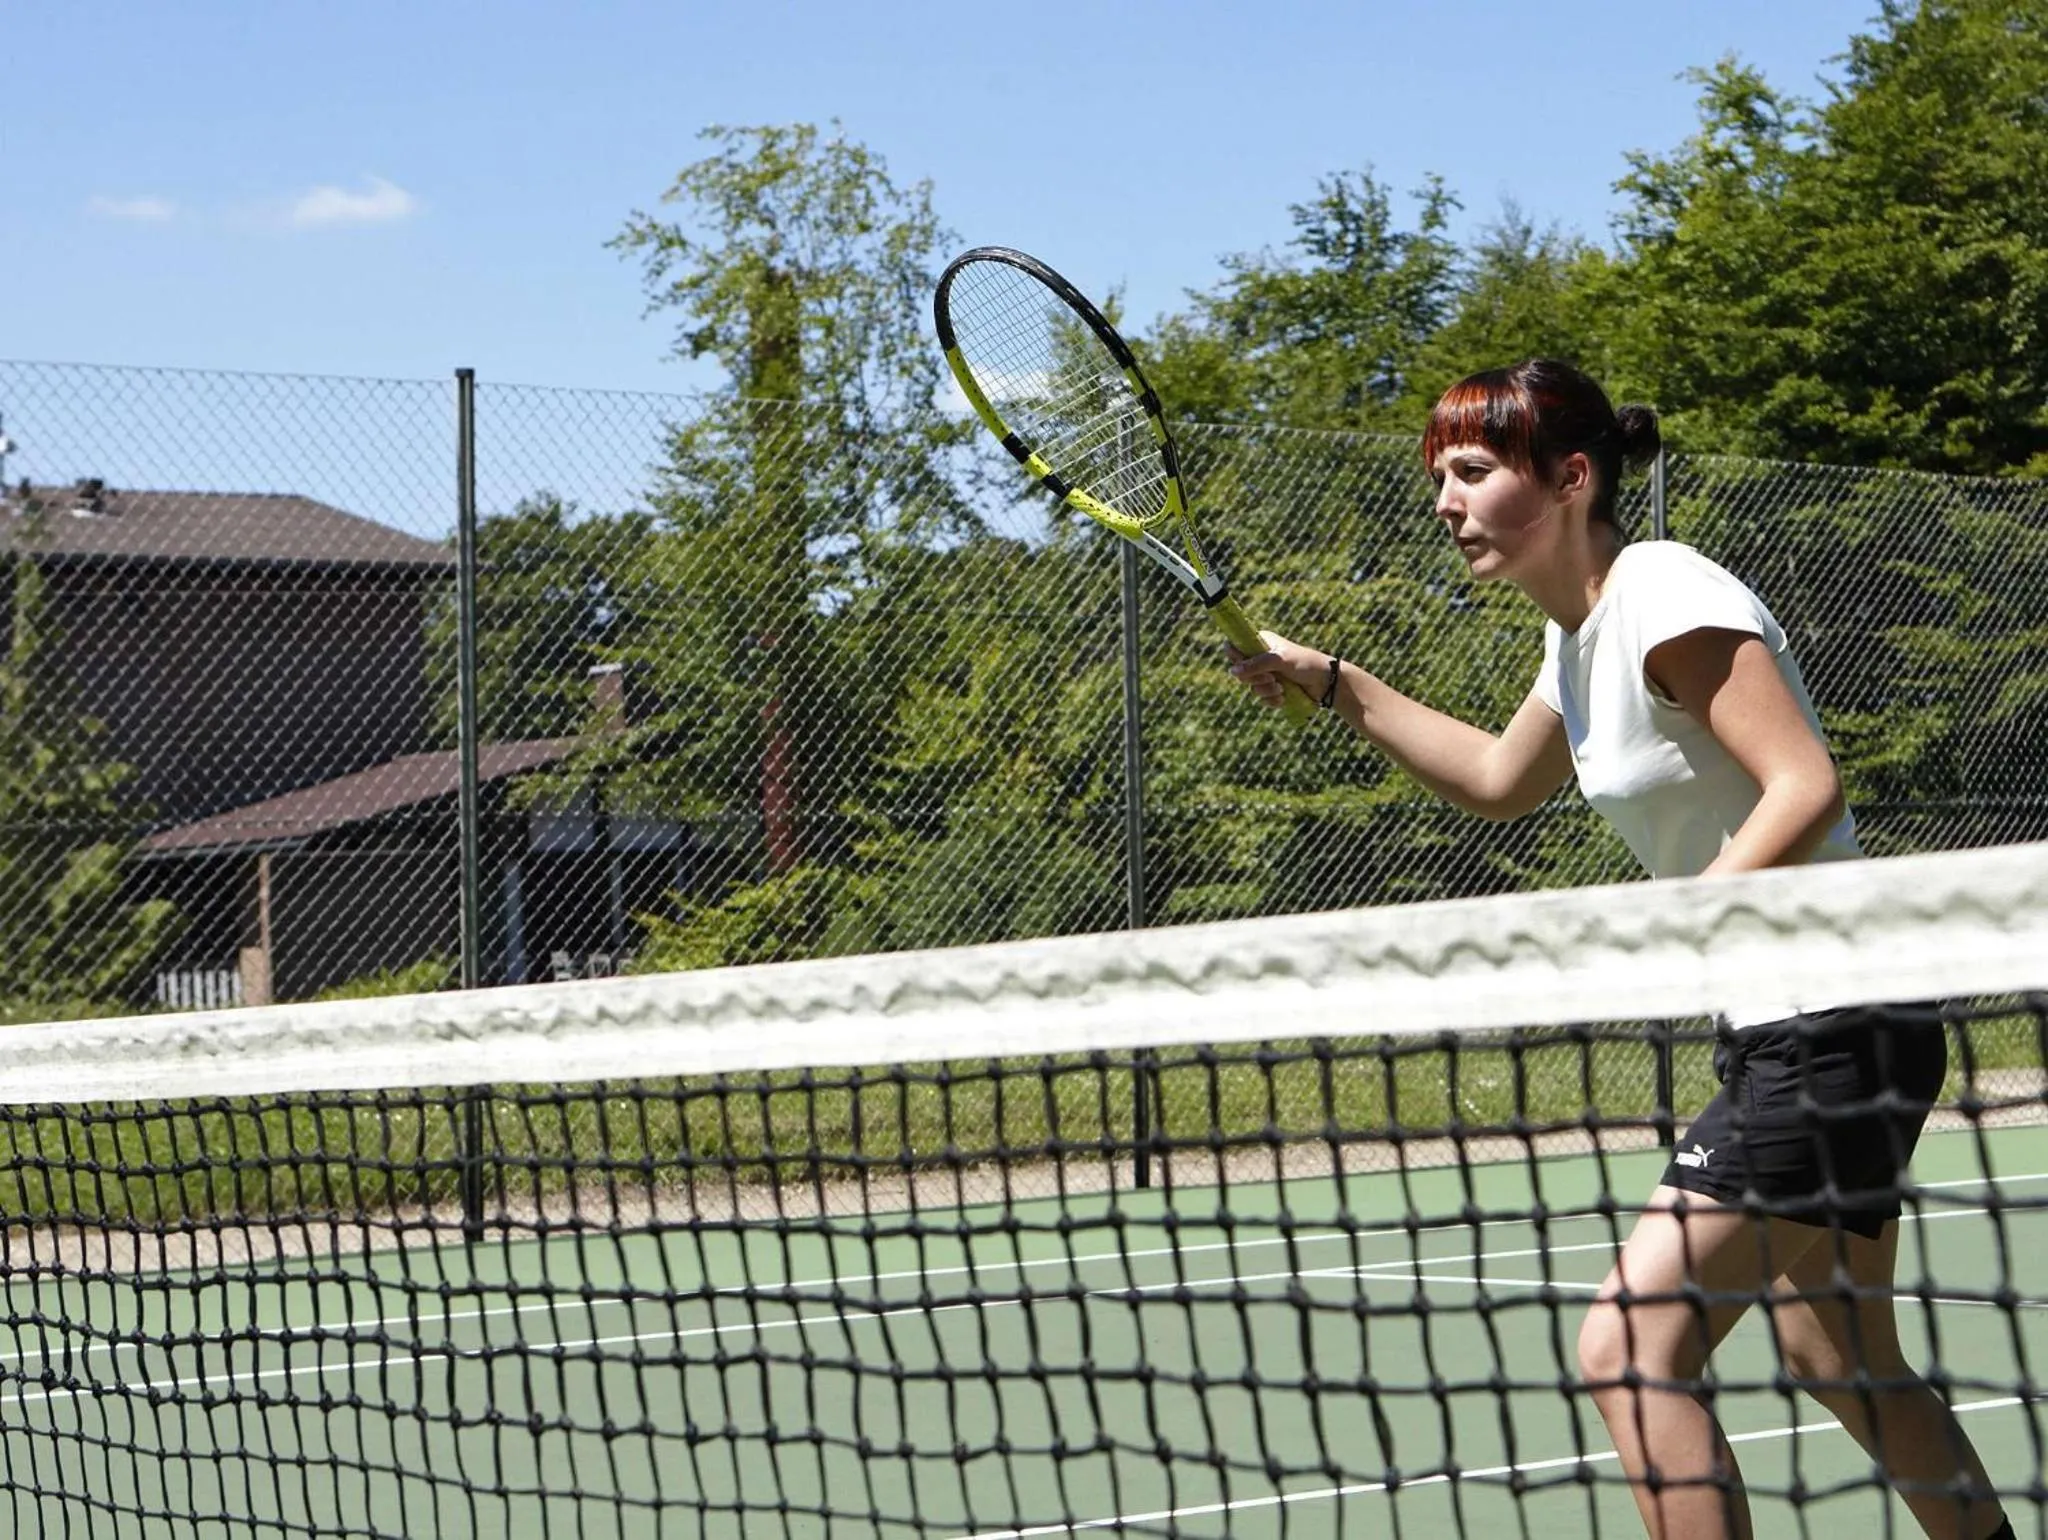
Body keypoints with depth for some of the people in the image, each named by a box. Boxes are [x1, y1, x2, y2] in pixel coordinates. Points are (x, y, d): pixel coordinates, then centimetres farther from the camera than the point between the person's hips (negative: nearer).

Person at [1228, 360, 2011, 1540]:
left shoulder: (1662, 594, -17)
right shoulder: (1582, 633, 11)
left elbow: (1805, 790, -25)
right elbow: (1499, 780, 28)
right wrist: (1328, 680, 22)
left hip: (1832, 1030, -10)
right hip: (1787, 1032, 10)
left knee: (1629, 1349, -12)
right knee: (1841, 1362, 21)